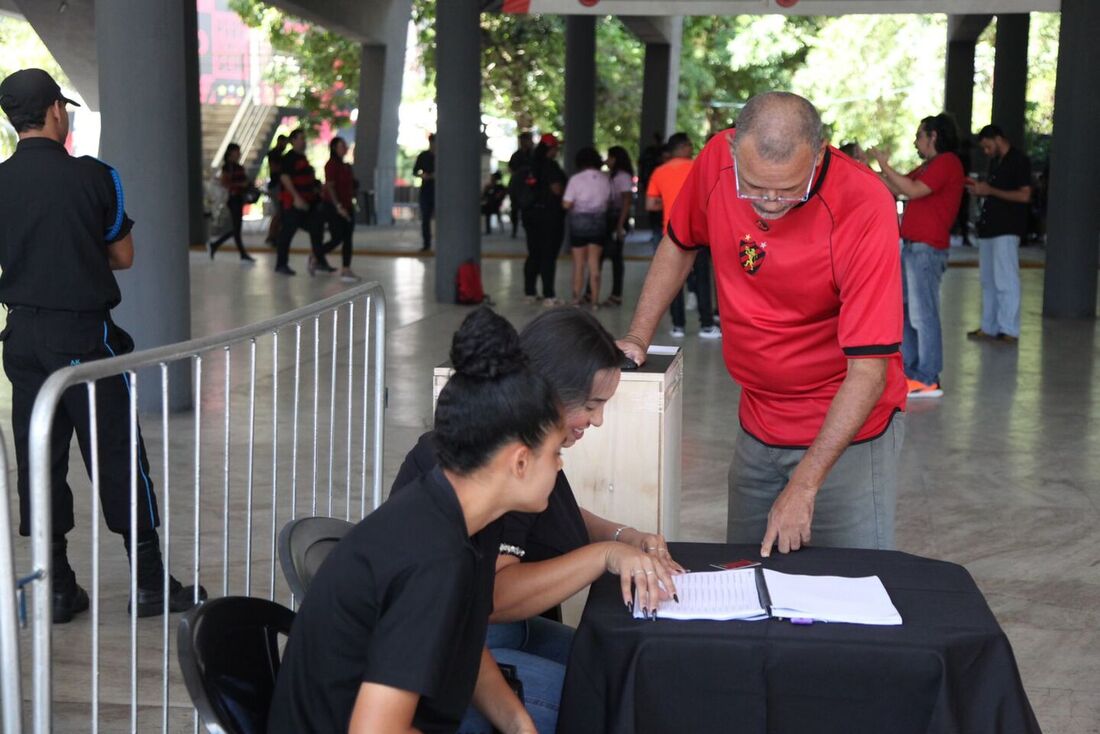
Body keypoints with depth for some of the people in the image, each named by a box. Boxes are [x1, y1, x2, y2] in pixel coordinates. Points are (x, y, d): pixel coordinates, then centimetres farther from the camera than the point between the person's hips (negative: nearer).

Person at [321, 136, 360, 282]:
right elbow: (329, 187, -17)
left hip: (347, 207, 8)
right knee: (337, 238, -7)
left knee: (347, 239, 3)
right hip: (334, 207, -8)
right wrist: (338, 206, -22)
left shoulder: (345, 166, 13)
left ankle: (346, 270, 5)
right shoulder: (331, 165, -12)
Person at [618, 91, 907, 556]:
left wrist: (804, 484, -28)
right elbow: (679, 245, 11)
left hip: (846, 430, -5)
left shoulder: (865, 205, -26)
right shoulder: (717, 160, -13)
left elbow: (868, 370, -26)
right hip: (757, 423, 5)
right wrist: (638, 336, 6)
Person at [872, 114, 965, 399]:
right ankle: (910, 371, 20)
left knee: (923, 313, -8)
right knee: (901, 309, 13)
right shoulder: (929, 166, 21)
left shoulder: (947, 163, -10)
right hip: (912, 246, 10)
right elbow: (895, 187, 21)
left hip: (927, 249, -10)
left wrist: (885, 164, -13)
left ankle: (928, 380, -5)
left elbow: (912, 190, -21)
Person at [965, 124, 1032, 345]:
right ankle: (989, 327, 17)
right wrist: (980, 190, 6)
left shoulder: (1019, 161, -7)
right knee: (988, 280, 11)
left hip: (1007, 229, -9)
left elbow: (1024, 195, -15)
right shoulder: (995, 162, 18)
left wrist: (989, 190, -15)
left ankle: (1009, 330, -8)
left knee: (1005, 281, -10)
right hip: (989, 227, 9)